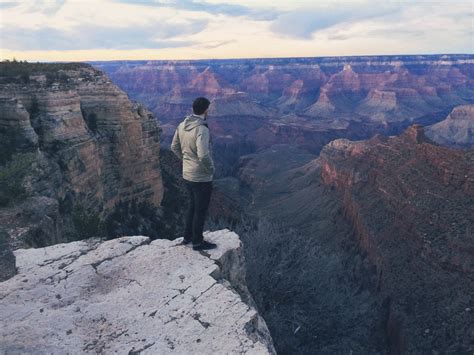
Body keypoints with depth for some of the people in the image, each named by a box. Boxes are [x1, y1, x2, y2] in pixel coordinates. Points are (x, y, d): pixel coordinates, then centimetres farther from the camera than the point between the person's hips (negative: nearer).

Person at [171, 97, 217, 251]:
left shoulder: (182, 126, 0)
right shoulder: (202, 129, -25)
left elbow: (174, 147, 10)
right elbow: (204, 155, -33)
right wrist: (211, 169, -15)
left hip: (187, 174, 8)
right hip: (202, 177, -8)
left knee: (193, 205, 24)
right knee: (201, 209, 9)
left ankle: (188, 236, 36)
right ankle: (198, 242, 23)